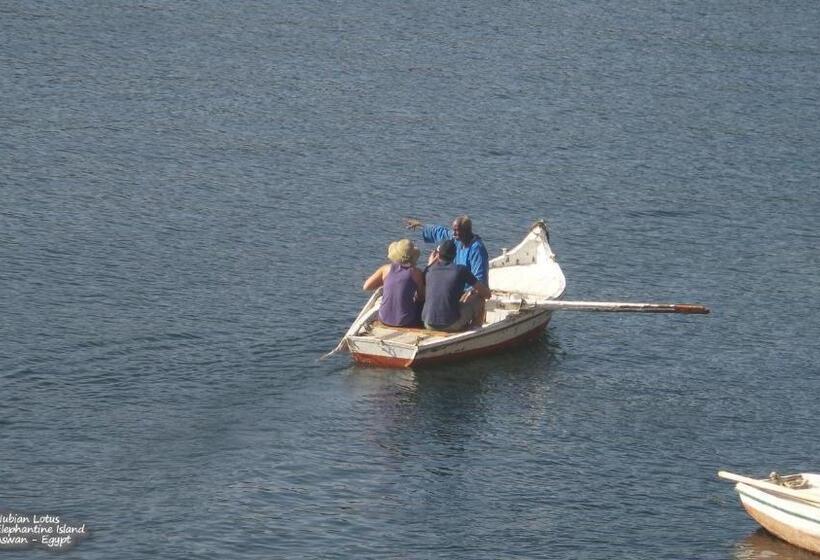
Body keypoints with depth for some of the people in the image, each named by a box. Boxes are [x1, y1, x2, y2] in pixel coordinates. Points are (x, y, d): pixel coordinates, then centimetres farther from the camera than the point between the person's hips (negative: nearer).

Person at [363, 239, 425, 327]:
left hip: (385, 319, 2)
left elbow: (366, 287, 4)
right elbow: (422, 298, 0)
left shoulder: (386, 268, -3)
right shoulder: (415, 272, -9)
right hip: (406, 322, -2)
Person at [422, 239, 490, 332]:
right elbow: (487, 293, 3)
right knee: (478, 297, 17)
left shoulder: (429, 270, 4)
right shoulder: (461, 270, -4)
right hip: (451, 325, -3)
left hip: (429, 325, 3)